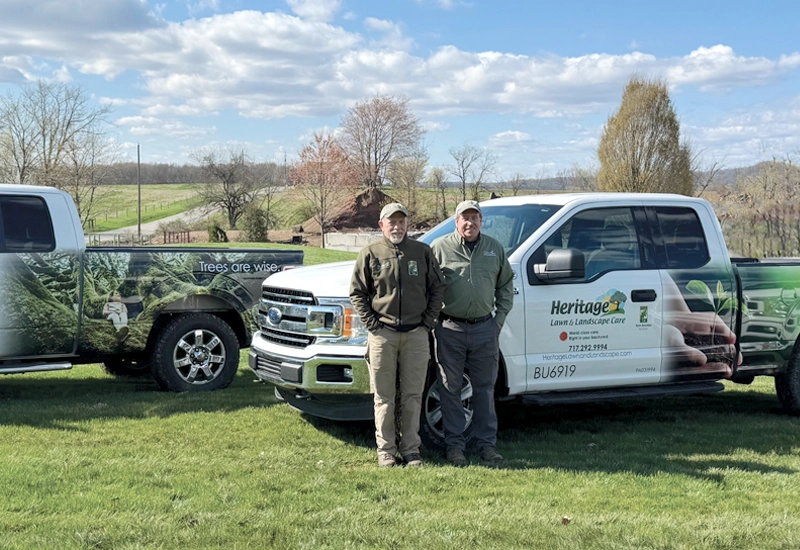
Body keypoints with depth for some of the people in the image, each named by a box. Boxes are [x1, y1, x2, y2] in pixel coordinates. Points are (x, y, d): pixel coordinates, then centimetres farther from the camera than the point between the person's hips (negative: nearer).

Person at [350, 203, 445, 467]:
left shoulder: (423, 252, 8)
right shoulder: (370, 254, 3)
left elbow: (437, 288, 12)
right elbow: (357, 293, 5)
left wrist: (428, 321, 3)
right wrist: (371, 323, -4)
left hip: (416, 335, 1)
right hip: (382, 335, -1)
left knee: (413, 396, 6)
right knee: (384, 397, 4)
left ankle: (411, 449, 15)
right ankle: (386, 450, 12)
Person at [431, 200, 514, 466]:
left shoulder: (494, 249, 10)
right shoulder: (440, 247, -1)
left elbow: (506, 284, 18)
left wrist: (501, 317, 10)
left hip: (485, 328, 3)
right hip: (450, 329, -3)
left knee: (485, 388, 9)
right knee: (451, 389, 3)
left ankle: (487, 443, 18)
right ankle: (454, 444, 13)